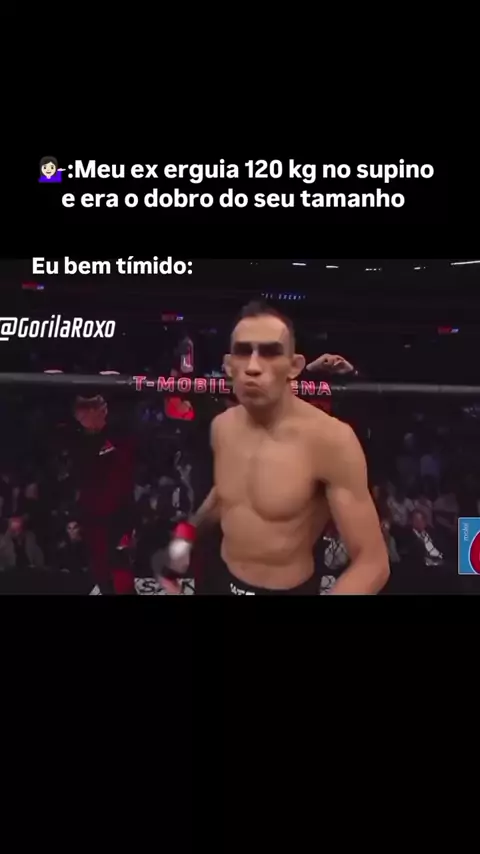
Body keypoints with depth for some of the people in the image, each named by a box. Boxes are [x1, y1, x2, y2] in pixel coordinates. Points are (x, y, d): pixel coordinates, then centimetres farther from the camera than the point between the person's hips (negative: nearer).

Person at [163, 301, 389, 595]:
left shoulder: (330, 439, -26)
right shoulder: (222, 426, -6)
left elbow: (372, 562, -26)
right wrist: (190, 528, 6)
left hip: (289, 589, -5)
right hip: (223, 579, 5)